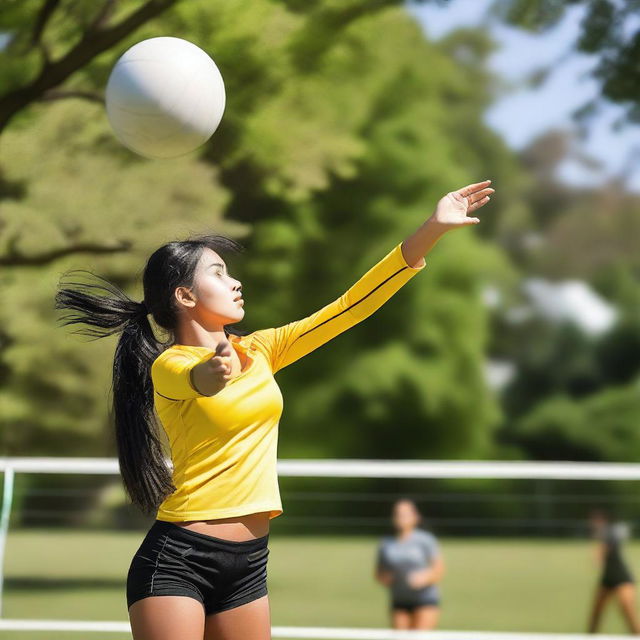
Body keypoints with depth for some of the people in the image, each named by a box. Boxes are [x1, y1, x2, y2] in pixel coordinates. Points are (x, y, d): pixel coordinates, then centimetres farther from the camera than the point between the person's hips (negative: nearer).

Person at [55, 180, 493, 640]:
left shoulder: (256, 352, 12)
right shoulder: (169, 365, -6)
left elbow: (349, 308, 11)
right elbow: (195, 377, -30)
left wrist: (431, 231, 7)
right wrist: (213, 372, -51)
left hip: (248, 564, 7)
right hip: (177, 559, -7)